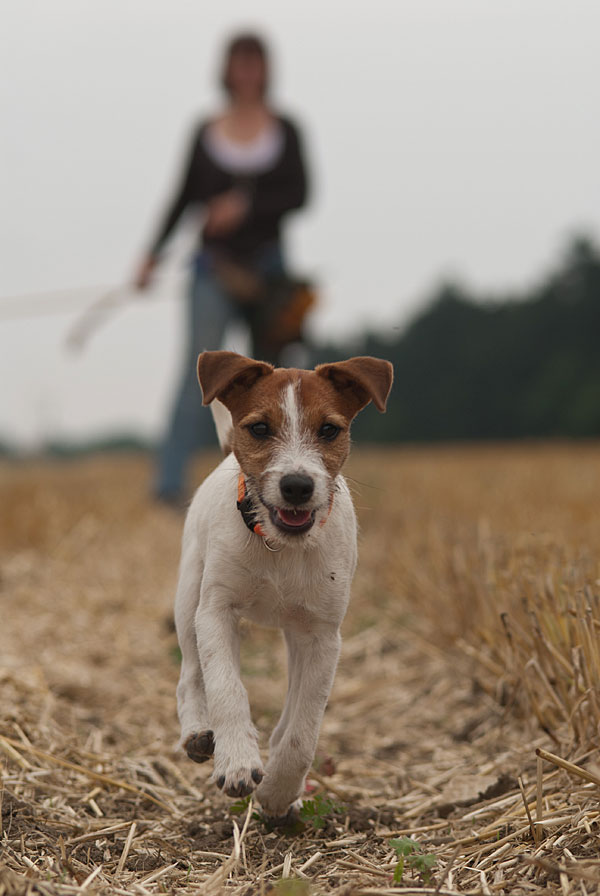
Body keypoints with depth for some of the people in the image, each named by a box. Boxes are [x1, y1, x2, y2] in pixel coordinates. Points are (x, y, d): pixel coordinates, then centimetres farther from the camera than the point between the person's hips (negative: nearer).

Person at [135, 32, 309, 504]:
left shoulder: (284, 130, 4)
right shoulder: (206, 132, 7)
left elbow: (299, 194, -6)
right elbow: (184, 197, 12)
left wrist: (246, 204, -20)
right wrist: (155, 253, 7)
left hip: (267, 265, 1)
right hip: (215, 265, -1)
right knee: (202, 364, -16)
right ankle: (169, 483, -21)